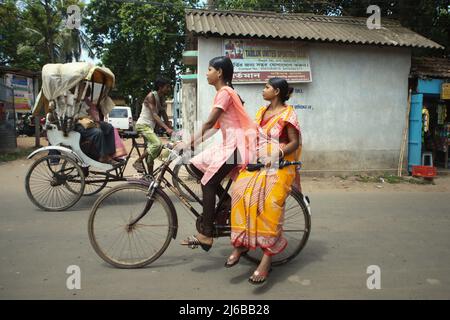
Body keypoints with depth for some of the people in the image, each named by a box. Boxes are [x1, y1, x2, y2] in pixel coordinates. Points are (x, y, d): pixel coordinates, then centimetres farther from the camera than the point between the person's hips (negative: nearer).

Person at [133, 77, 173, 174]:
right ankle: (137, 162, -14)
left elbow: (165, 116, 10)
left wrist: (171, 129, -1)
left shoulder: (162, 99, 10)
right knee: (157, 144, -27)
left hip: (150, 126, 9)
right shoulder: (151, 96, -15)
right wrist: (167, 128, -34)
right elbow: (154, 115, -25)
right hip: (143, 125, -9)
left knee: (152, 149, 10)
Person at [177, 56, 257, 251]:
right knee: (197, 165, 7)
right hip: (229, 143, 10)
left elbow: (209, 122, -20)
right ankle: (228, 202, 11)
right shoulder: (223, 92, 19)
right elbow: (216, 125, 15)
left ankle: (205, 235, -3)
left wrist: (189, 143, -20)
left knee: (208, 183, -9)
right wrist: (194, 142, 10)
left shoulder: (224, 92, -12)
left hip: (236, 144, -10)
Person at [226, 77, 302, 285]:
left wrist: (277, 155, -21)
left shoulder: (288, 113, -1)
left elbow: (294, 142, -7)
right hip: (258, 163, 5)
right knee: (240, 190, -23)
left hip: (279, 165, -5)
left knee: (269, 203, -27)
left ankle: (267, 258, -23)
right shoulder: (262, 112, 19)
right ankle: (240, 244, -15)